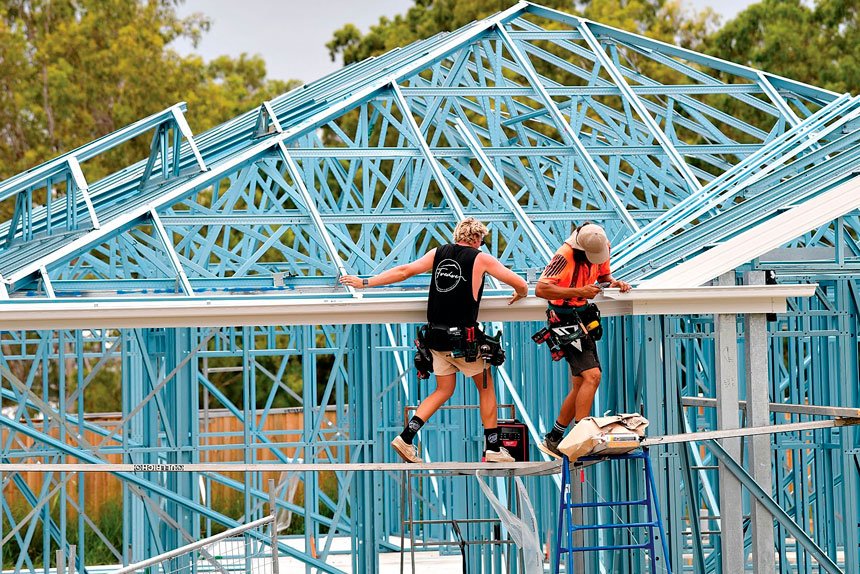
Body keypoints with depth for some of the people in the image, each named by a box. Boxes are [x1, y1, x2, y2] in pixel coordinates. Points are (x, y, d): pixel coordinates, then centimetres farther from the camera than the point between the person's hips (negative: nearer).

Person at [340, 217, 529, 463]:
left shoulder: (438, 254, 7)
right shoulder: (481, 259, -3)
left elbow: (403, 271, 4)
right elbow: (520, 284, -1)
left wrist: (364, 282, 9)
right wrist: (520, 294, 23)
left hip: (437, 338, 5)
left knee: (443, 390, 17)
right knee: (486, 388, 12)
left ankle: (406, 438, 4)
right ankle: (493, 448, 12)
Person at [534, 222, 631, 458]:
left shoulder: (602, 249, 0)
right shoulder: (565, 255, -23)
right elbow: (541, 289, -28)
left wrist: (614, 282, -4)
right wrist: (578, 292, -31)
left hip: (583, 319, 9)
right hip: (565, 320, -9)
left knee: (580, 386, 10)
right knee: (592, 375, -22)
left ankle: (552, 440, 20)